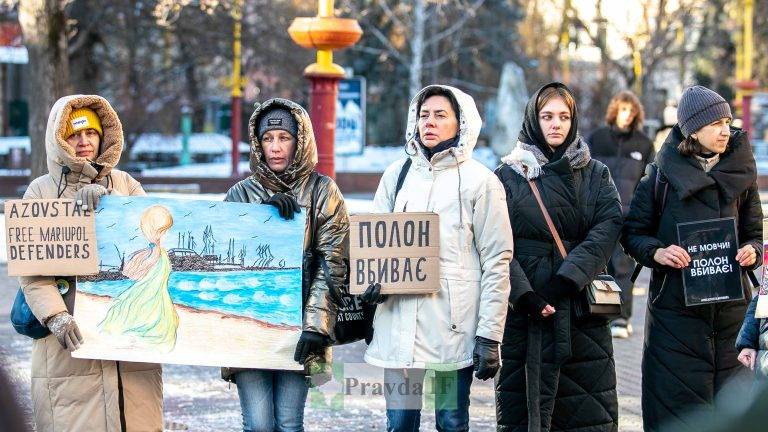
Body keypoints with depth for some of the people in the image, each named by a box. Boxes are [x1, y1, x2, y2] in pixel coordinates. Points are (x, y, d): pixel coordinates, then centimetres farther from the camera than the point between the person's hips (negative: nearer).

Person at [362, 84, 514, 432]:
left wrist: (490, 336, -7)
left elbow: (497, 262, -2)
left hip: (455, 322, -3)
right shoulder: (397, 174, 11)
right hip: (400, 318, 3)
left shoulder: (480, 181, 0)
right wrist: (374, 279, -9)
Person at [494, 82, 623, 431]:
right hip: (524, 307, -2)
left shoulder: (596, 174, 11)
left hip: (580, 302, 2)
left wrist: (568, 278, -17)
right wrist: (523, 294, -18)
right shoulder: (508, 174, 5)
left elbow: (609, 226, -5)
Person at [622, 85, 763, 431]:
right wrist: (657, 252, -16)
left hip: (730, 308, 3)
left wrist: (752, 251, -8)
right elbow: (632, 233, 4)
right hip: (675, 309, -3)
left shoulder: (741, 174, 8)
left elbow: (754, 233, 14)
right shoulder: (661, 175, 0)